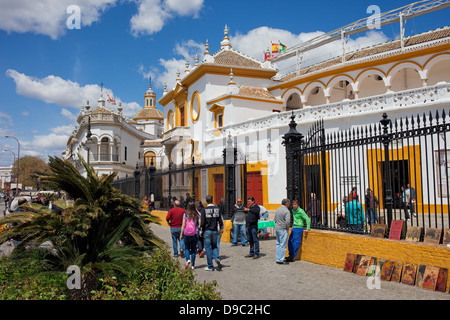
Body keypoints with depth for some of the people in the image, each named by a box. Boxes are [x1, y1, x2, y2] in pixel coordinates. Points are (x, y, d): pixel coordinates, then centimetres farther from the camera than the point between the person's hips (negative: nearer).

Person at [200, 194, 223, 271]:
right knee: (214, 246, 19)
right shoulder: (217, 209, 0)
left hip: (207, 231, -3)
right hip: (215, 231, 3)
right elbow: (220, 220, 3)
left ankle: (210, 266, 8)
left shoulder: (204, 209, -9)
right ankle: (217, 258, -7)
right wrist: (221, 229, 15)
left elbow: (202, 222, -10)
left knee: (208, 248, 4)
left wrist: (201, 231, 0)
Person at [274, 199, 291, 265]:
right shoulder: (286, 211, -15)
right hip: (283, 229, -8)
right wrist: (287, 228, -7)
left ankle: (277, 259, 19)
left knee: (278, 244, 14)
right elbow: (287, 221, -22)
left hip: (277, 229, 8)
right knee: (283, 245, -3)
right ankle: (280, 260, -1)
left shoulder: (278, 209, 12)